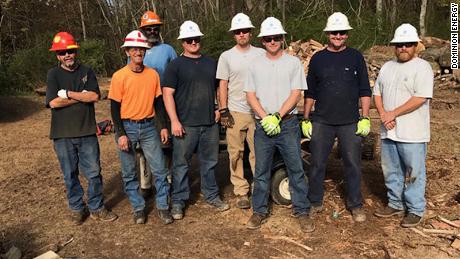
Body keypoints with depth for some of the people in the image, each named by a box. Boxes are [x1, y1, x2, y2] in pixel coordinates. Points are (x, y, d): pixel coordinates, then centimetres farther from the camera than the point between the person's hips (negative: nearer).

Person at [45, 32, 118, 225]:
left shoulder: (87, 71, 5)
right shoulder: (53, 74, 1)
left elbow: (95, 96, -9)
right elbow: (54, 102, -12)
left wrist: (68, 93, -11)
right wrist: (82, 96, -8)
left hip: (87, 132, 1)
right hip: (63, 135, 0)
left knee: (94, 173, 5)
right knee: (70, 175, 11)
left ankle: (96, 208, 21)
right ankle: (77, 209, 27)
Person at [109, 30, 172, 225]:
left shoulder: (153, 74, 4)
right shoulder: (119, 76, -5)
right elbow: (115, 108, -5)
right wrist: (121, 134, -11)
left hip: (149, 127, 2)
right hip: (127, 128, -2)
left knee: (160, 169, 2)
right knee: (129, 172, 8)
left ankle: (162, 207, 18)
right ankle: (138, 208, 24)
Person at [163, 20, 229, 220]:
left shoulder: (211, 64, 13)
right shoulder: (175, 65, -2)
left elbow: (219, 87, 23)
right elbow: (167, 94, -8)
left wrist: (219, 108, 9)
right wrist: (174, 121, -16)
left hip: (210, 123, 4)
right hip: (185, 125, -4)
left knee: (210, 162, 14)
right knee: (181, 164, 3)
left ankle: (211, 195, 30)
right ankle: (178, 201, 17)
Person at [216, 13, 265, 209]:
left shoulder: (261, 54, 7)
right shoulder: (226, 57, 6)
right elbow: (222, 85, 5)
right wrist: (223, 111, -2)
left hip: (258, 111, 0)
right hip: (235, 112, 0)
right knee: (236, 154, 3)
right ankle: (241, 192, 13)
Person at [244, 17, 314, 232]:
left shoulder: (293, 63, 2)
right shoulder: (255, 64, 8)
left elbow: (295, 95, -5)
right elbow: (250, 95, 3)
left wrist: (277, 117, -15)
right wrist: (265, 118, -10)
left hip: (288, 124, -1)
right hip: (262, 125, 2)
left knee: (296, 169, 4)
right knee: (261, 172, 9)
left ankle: (301, 211, 18)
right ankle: (259, 211, 22)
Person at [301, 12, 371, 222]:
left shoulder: (355, 57, 4)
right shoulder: (317, 59, 6)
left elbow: (364, 91, 4)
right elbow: (310, 93, 9)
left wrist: (365, 118, -3)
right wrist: (305, 119, 5)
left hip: (350, 123, -1)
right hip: (321, 122, 1)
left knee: (353, 164, 6)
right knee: (317, 164, 7)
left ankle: (355, 205, 23)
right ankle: (315, 203, 23)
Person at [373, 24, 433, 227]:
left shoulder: (422, 67, -8)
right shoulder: (387, 67, 12)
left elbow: (420, 98, -18)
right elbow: (377, 93, 11)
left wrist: (393, 114, -17)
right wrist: (383, 114, -7)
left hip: (412, 134, -6)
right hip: (388, 132, 6)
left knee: (413, 173, 4)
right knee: (391, 172, 16)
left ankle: (415, 210, 19)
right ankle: (396, 204, 32)